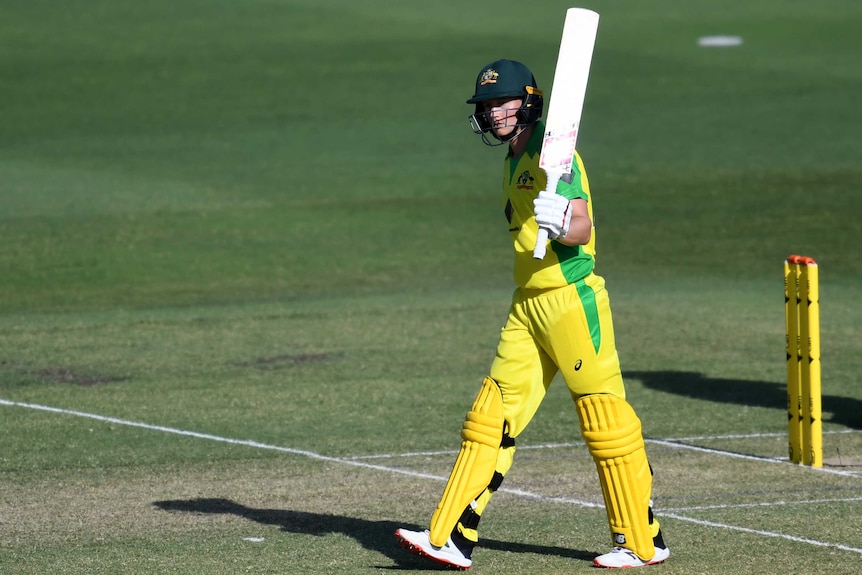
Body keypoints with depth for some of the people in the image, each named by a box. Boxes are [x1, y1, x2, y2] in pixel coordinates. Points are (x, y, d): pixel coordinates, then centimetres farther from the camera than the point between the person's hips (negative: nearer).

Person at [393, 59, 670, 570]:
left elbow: (582, 226, -22)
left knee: (605, 419, -4)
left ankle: (643, 542, 4)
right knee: (492, 416, 4)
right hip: (528, 306, 9)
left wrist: (561, 223, -40)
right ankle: (453, 538, 2)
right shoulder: (515, 160, 15)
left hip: (572, 299, -9)